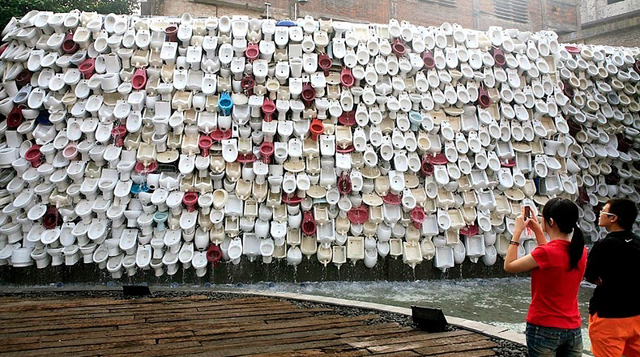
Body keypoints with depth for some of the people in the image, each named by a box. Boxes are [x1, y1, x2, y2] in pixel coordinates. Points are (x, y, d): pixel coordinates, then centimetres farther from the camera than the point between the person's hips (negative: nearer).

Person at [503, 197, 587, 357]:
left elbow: (509, 266, -10)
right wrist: (538, 232, 17)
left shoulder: (546, 252, -20)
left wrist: (517, 231, -5)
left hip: (544, 328, -6)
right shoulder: (581, 252, 1)